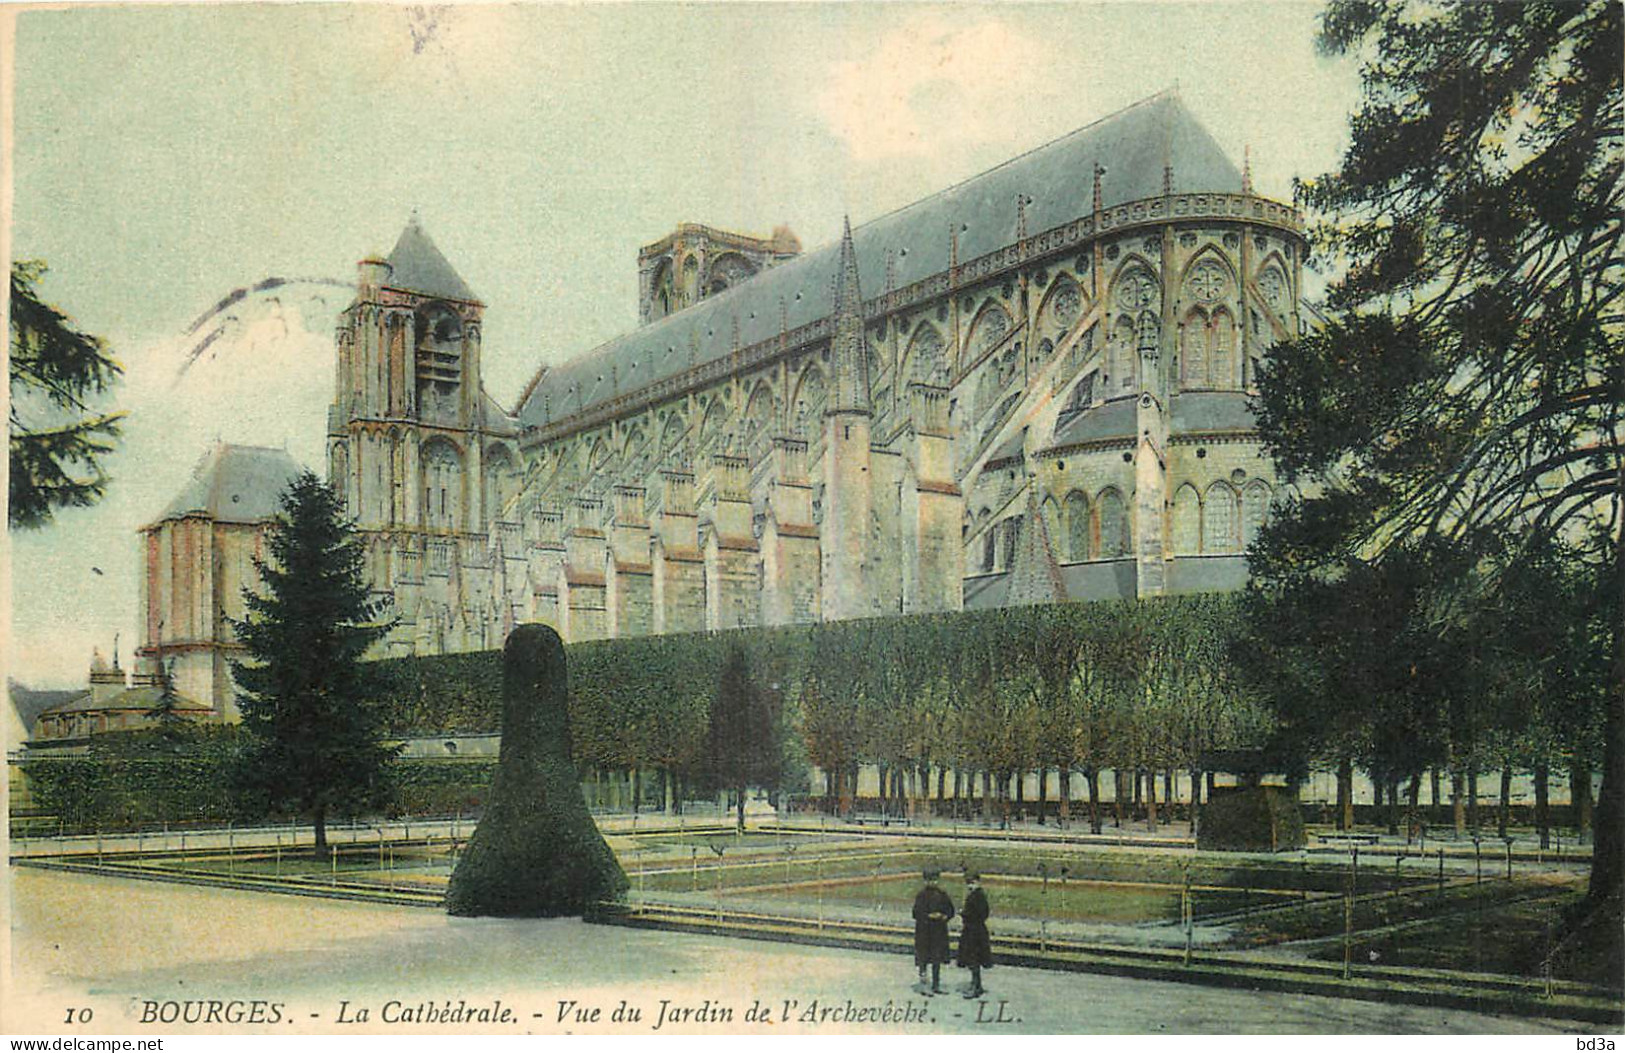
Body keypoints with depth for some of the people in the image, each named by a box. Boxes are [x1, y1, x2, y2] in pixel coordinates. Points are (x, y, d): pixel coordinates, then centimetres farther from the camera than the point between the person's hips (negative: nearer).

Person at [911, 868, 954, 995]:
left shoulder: (942, 894, 7)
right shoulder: (922, 895, -6)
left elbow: (950, 909, 11)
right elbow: (917, 912, -12)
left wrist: (945, 916, -9)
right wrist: (930, 916, -22)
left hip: (939, 931, 5)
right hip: (924, 930, -5)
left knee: (937, 959, 9)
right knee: (923, 957, -6)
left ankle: (936, 985, 16)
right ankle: (923, 983, -2)